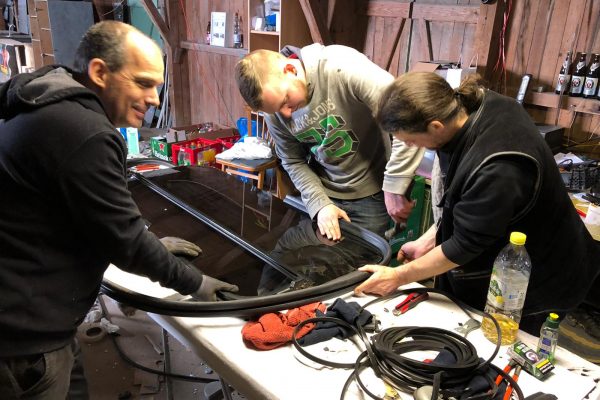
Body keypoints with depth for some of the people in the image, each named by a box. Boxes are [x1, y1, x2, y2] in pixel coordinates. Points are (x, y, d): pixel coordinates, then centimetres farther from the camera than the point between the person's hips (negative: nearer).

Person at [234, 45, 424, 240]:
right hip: (324, 193, 4)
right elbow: (294, 163, 3)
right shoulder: (275, 109, -9)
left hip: (370, 193, -3)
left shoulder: (341, 66, -25)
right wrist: (320, 204, -11)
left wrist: (394, 188, -26)